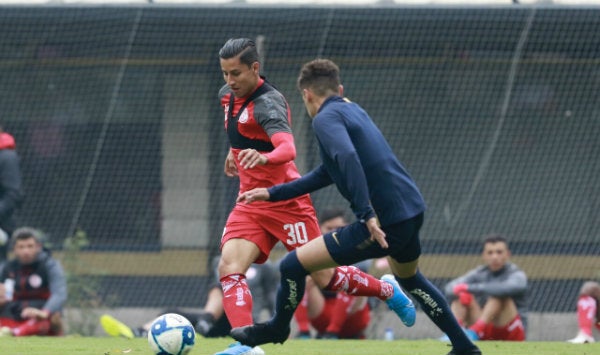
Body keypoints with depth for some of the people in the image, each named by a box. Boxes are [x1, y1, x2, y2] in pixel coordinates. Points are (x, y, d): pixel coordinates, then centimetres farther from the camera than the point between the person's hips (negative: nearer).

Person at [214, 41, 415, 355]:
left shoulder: (267, 103, -22)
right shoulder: (228, 96, 4)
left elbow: (288, 149, -40)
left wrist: (263, 157, -60)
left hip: (285, 202, -7)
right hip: (250, 204, 7)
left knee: (324, 277, 3)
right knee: (229, 269, -17)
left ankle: (388, 291, 28)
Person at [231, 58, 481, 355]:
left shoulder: (326, 118, -8)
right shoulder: (353, 110, 20)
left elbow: (348, 159, -28)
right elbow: (327, 174, 27)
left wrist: (367, 215, -31)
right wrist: (272, 193, 27)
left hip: (385, 223, -9)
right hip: (413, 211, 9)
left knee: (293, 265, 0)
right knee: (409, 277, 38)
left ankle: (276, 329, 24)